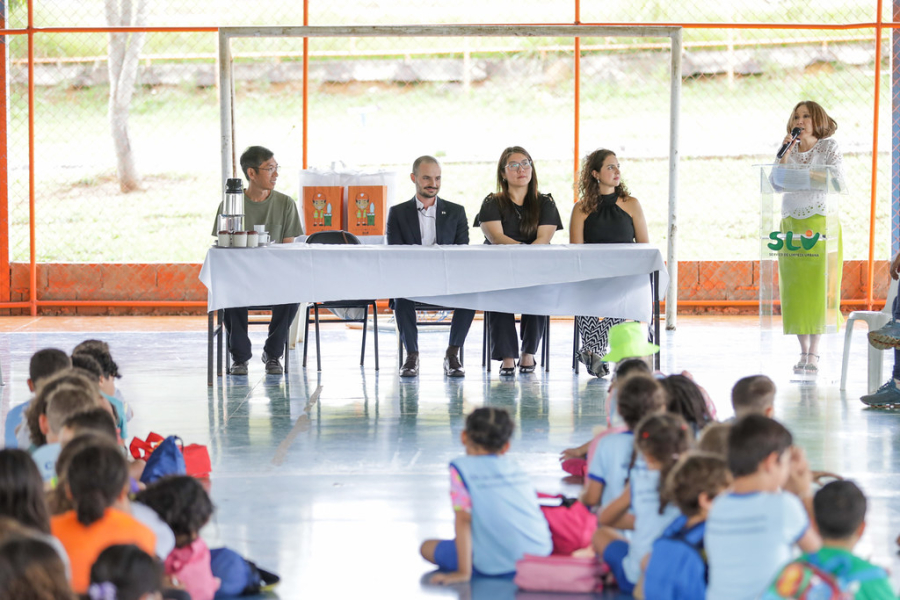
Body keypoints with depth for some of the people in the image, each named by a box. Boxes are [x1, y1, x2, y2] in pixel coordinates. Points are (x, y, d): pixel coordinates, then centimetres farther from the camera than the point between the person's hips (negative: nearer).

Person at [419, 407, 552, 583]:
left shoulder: (461, 467, -3)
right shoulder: (515, 468, 12)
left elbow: (463, 518, -10)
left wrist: (463, 572, -12)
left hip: (497, 565, -6)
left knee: (428, 547, 11)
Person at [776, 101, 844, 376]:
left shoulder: (829, 147, 2)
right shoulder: (789, 149, 12)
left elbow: (837, 182, -9)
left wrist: (806, 176, -15)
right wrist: (785, 155, -7)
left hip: (820, 222, -4)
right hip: (791, 223, 4)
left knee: (818, 288, -7)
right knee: (795, 289, 1)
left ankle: (814, 352, -5)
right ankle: (803, 351, 8)